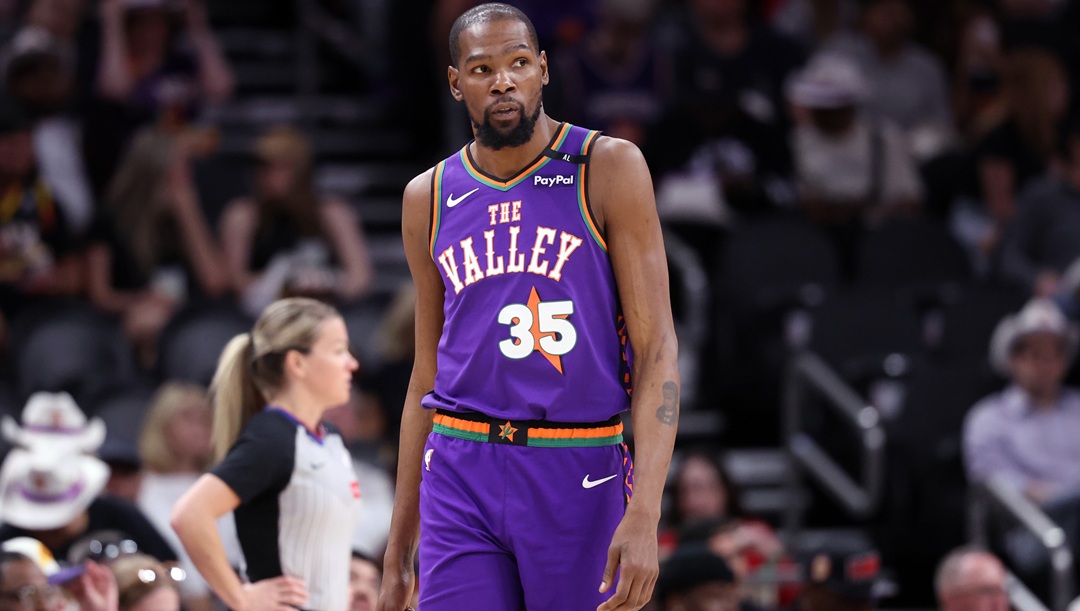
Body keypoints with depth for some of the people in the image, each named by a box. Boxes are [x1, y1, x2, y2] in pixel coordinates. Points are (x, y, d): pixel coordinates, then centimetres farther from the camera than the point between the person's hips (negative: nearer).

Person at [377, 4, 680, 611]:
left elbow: (657, 348, -6)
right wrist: (397, 553, 15)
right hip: (460, 475, 2)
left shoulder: (609, 169, -2)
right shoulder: (429, 200, 10)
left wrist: (644, 516, -18)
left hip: (579, 476, -2)